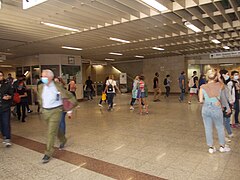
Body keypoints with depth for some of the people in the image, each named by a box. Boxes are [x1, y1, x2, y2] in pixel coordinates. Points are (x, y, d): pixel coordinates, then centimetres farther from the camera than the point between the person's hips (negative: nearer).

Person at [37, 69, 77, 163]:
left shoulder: (57, 87, -13)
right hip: (45, 111, 6)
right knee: (55, 129, 21)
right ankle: (63, 140, 48)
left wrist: (74, 103, 2)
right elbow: (40, 97, 21)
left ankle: (48, 153, 2)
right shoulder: (41, 87, 1)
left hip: (55, 111, -5)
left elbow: (69, 95, -3)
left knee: (51, 132, -7)